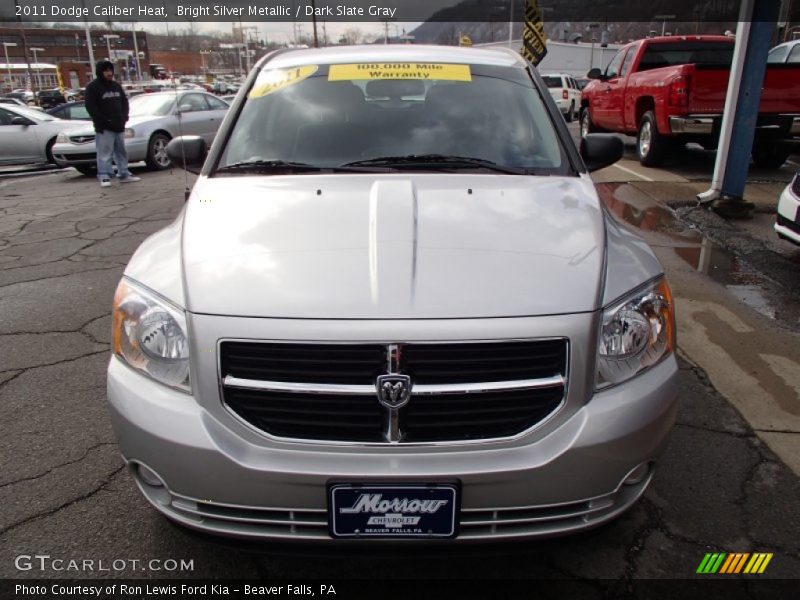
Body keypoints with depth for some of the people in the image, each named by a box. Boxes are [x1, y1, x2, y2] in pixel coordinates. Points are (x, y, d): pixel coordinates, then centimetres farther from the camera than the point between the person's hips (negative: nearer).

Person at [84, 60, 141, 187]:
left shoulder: (116, 86, 16)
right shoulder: (93, 87, -5)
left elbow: (124, 101, 20)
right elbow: (90, 107, -10)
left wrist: (124, 116, 3)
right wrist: (103, 121, -17)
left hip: (119, 126, 7)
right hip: (104, 128, -7)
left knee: (121, 152, 12)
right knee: (104, 154, -9)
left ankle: (124, 174, 19)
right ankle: (104, 177, -7)